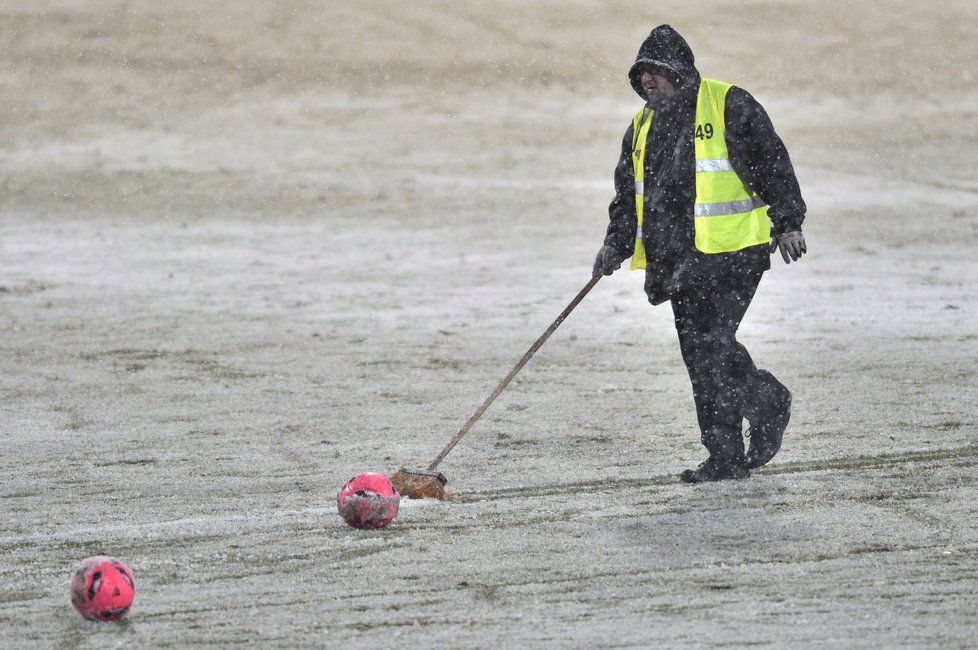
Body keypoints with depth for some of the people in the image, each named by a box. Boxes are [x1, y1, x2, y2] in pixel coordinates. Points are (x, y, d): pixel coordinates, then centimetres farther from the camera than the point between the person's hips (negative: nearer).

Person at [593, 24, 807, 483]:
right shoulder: (643, 128, 17)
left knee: (710, 342, -16)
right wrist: (617, 243, 11)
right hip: (680, 259, 7)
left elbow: (772, 163, -4)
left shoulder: (729, 106, -4)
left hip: (731, 252, -7)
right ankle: (727, 458, 9)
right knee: (699, 356, 4)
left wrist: (788, 221, -8)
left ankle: (767, 403, 6)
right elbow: (628, 195, 23)